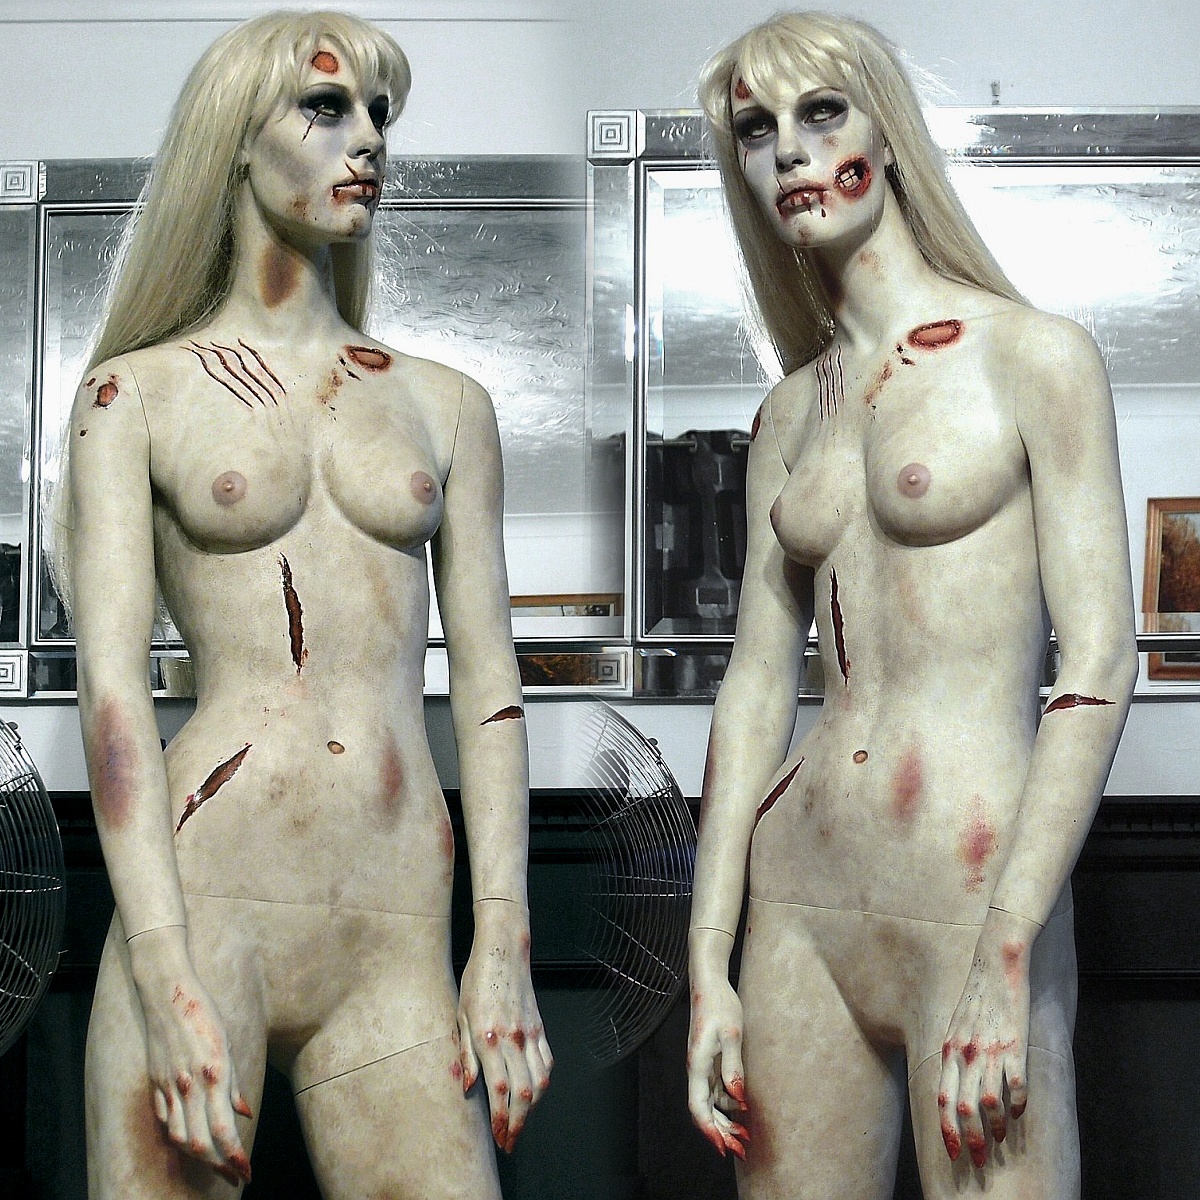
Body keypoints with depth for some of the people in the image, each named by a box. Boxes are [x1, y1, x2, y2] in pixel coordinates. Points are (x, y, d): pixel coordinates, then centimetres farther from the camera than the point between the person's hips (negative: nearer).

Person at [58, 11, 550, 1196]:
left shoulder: (443, 405, 15)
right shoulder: (136, 394, 6)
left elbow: (486, 677, 11)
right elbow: (110, 687, -3)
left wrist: (503, 944, 0)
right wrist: (168, 983, -12)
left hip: (396, 943, 3)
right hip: (205, 906, -2)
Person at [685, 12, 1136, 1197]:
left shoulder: (1035, 357, -2)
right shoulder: (790, 411, 13)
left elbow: (1099, 663, -9)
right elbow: (757, 684, 12)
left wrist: (1004, 962, -16)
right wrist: (709, 969, 6)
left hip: (970, 898, -5)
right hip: (802, 904, 5)